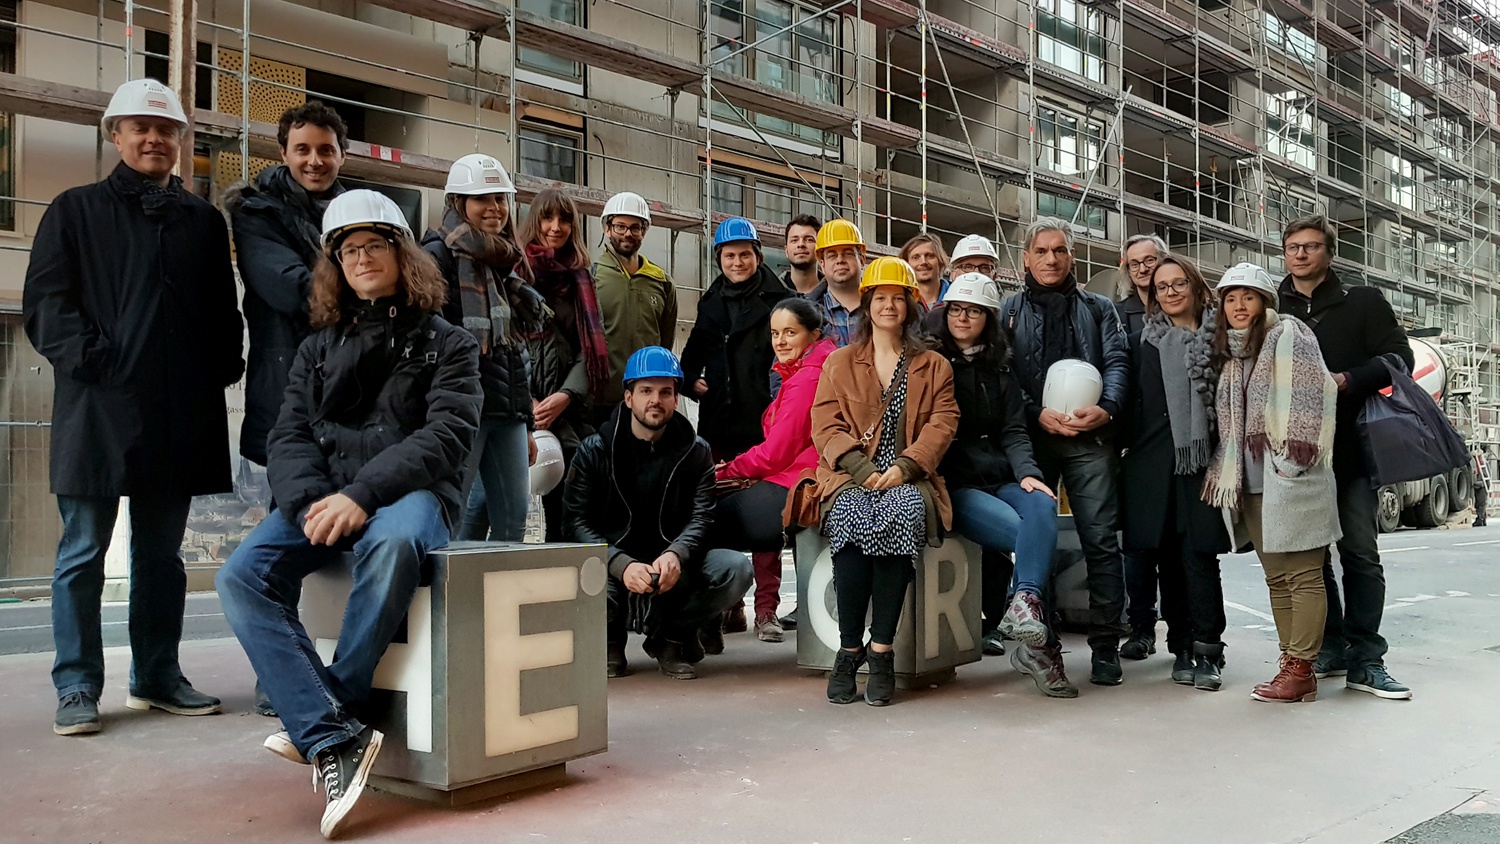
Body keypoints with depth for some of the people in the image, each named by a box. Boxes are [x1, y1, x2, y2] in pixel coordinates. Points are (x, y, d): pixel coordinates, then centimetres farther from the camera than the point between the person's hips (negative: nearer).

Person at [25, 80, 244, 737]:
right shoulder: (76, 210, 7)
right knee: (83, 552, 0)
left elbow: (224, 310, 18)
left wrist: (223, 366, 3)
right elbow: (45, 300, 0)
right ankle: (78, 688, 9)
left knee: (162, 552, 11)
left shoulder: (205, 221, 17)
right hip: (98, 410, -3)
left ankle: (156, 676, 21)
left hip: (181, 413, 3)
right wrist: (87, 356, -13)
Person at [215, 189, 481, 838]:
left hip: (409, 493, -4)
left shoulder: (445, 343, 11)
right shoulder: (318, 348, 22)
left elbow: (448, 433, -5)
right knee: (241, 576, -25)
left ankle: (319, 720, -26)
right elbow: (289, 437, 9)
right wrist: (310, 502, -14)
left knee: (393, 541, -40)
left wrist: (363, 494, -19)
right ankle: (336, 741, -30)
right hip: (323, 496, 4)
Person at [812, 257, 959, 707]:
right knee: (851, 515, -36)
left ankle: (881, 650, -32)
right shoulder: (840, 362, 18)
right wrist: (863, 471, -12)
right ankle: (848, 649, -28)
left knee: (902, 513, -37)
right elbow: (826, 425, 6)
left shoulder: (934, 367, 20)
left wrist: (904, 468, -12)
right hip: (850, 477, 0)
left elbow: (942, 423, 6)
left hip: (907, 481, 0)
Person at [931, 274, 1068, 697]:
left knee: (1042, 506, -31)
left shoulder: (1000, 372, 20)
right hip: (954, 484, -3)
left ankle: (1025, 603, -46)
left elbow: (1013, 433, 12)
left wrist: (1027, 472, -7)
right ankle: (1042, 645, -23)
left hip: (1000, 480, 4)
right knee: (1024, 533, -27)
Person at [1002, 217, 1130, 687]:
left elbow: (1117, 362, 6)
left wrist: (1106, 409, -13)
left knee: (1100, 539, -6)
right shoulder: (1010, 311, 14)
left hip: (1090, 439, 0)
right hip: (1032, 437, 0)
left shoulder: (1098, 308, 18)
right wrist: (1038, 414, -12)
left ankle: (1105, 645, 0)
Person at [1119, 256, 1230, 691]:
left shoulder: (1218, 337, 6)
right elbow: (1130, 402, 10)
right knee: (1168, 558, 5)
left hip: (1202, 460, -2)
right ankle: (1182, 649, 15)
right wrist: (1125, 447, 1)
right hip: (1154, 464, 2)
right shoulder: (1143, 340, 12)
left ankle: (1206, 651, -2)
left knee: (1199, 554, -9)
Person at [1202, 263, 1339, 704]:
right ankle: (1291, 664, 15)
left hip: (1290, 479, -8)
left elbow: (1310, 396, -14)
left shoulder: (1288, 334, -4)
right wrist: (1225, 473, 18)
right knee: (1277, 578, 9)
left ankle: (1301, 670, -2)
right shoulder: (1232, 353, 18)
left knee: (1303, 576, -4)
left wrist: (1293, 454, -17)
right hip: (1254, 482, 8)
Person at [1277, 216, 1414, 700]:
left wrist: (1348, 380, -14)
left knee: (1361, 553, -3)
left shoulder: (1362, 303, 8)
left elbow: (1398, 358, 2)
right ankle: (1329, 647, 17)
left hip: (1349, 446, -2)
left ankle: (1364, 659, 2)